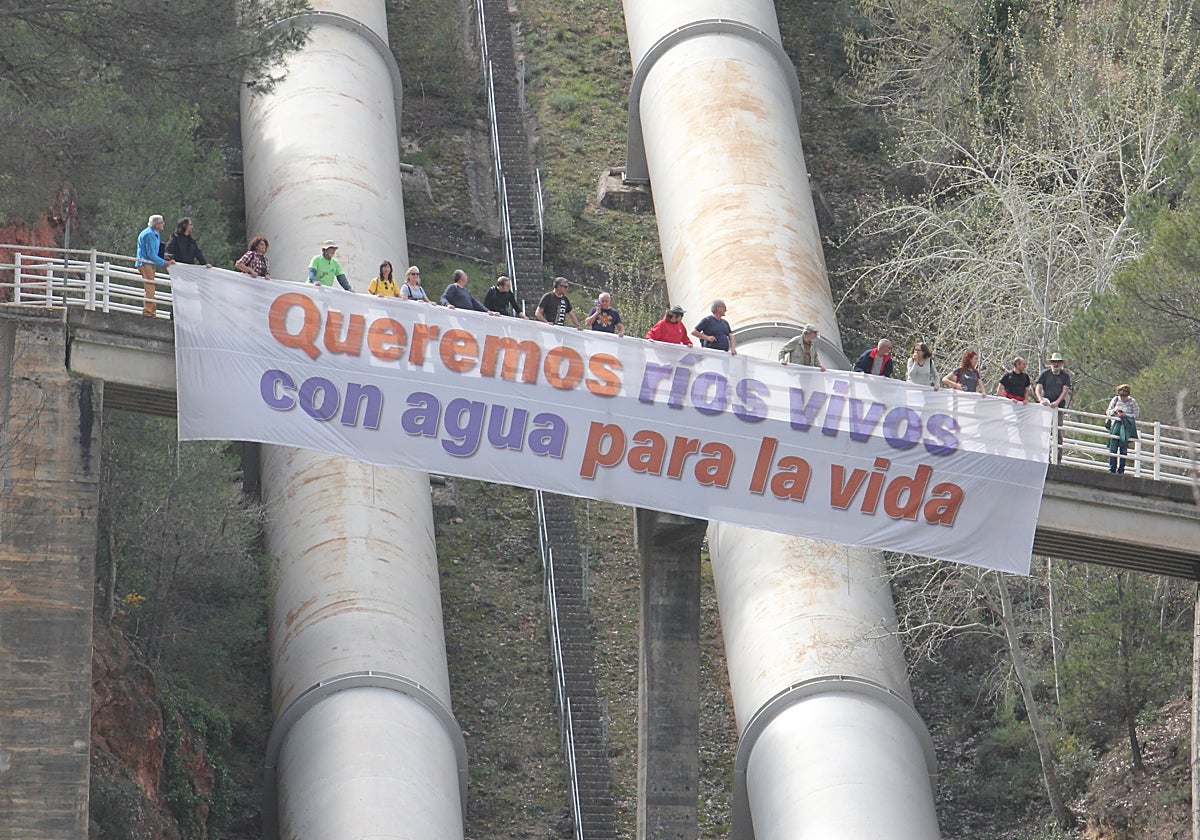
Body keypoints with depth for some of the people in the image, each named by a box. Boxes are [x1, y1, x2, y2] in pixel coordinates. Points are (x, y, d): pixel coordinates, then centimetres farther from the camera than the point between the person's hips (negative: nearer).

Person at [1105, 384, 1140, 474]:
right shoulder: (1115, 400, 9)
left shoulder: (1132, 402, 3)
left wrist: (1125, 415, -13)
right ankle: (1112, 469, 0)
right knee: (1113, 448, -4)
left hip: (1126, 427, -2)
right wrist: (1114, 410, -9)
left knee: (1123, 449, -3)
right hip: (1115, 425, 2)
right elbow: (1108, 412, 11)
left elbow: (1136, 415, 0)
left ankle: (1121, 470, 0)